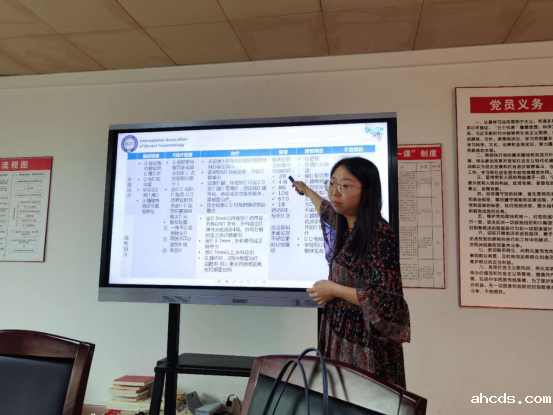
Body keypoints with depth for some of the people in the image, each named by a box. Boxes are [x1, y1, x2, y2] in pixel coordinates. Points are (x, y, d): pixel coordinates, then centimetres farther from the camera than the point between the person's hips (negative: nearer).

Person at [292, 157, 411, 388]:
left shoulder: (380, 234, -20)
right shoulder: (348, 228, 5)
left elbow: (388, 300, -23)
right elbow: (328, 211, 30)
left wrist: (334, 289, -16)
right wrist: (306, 190, 45)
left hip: (366, 346, -8)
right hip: (341, 337, 8)